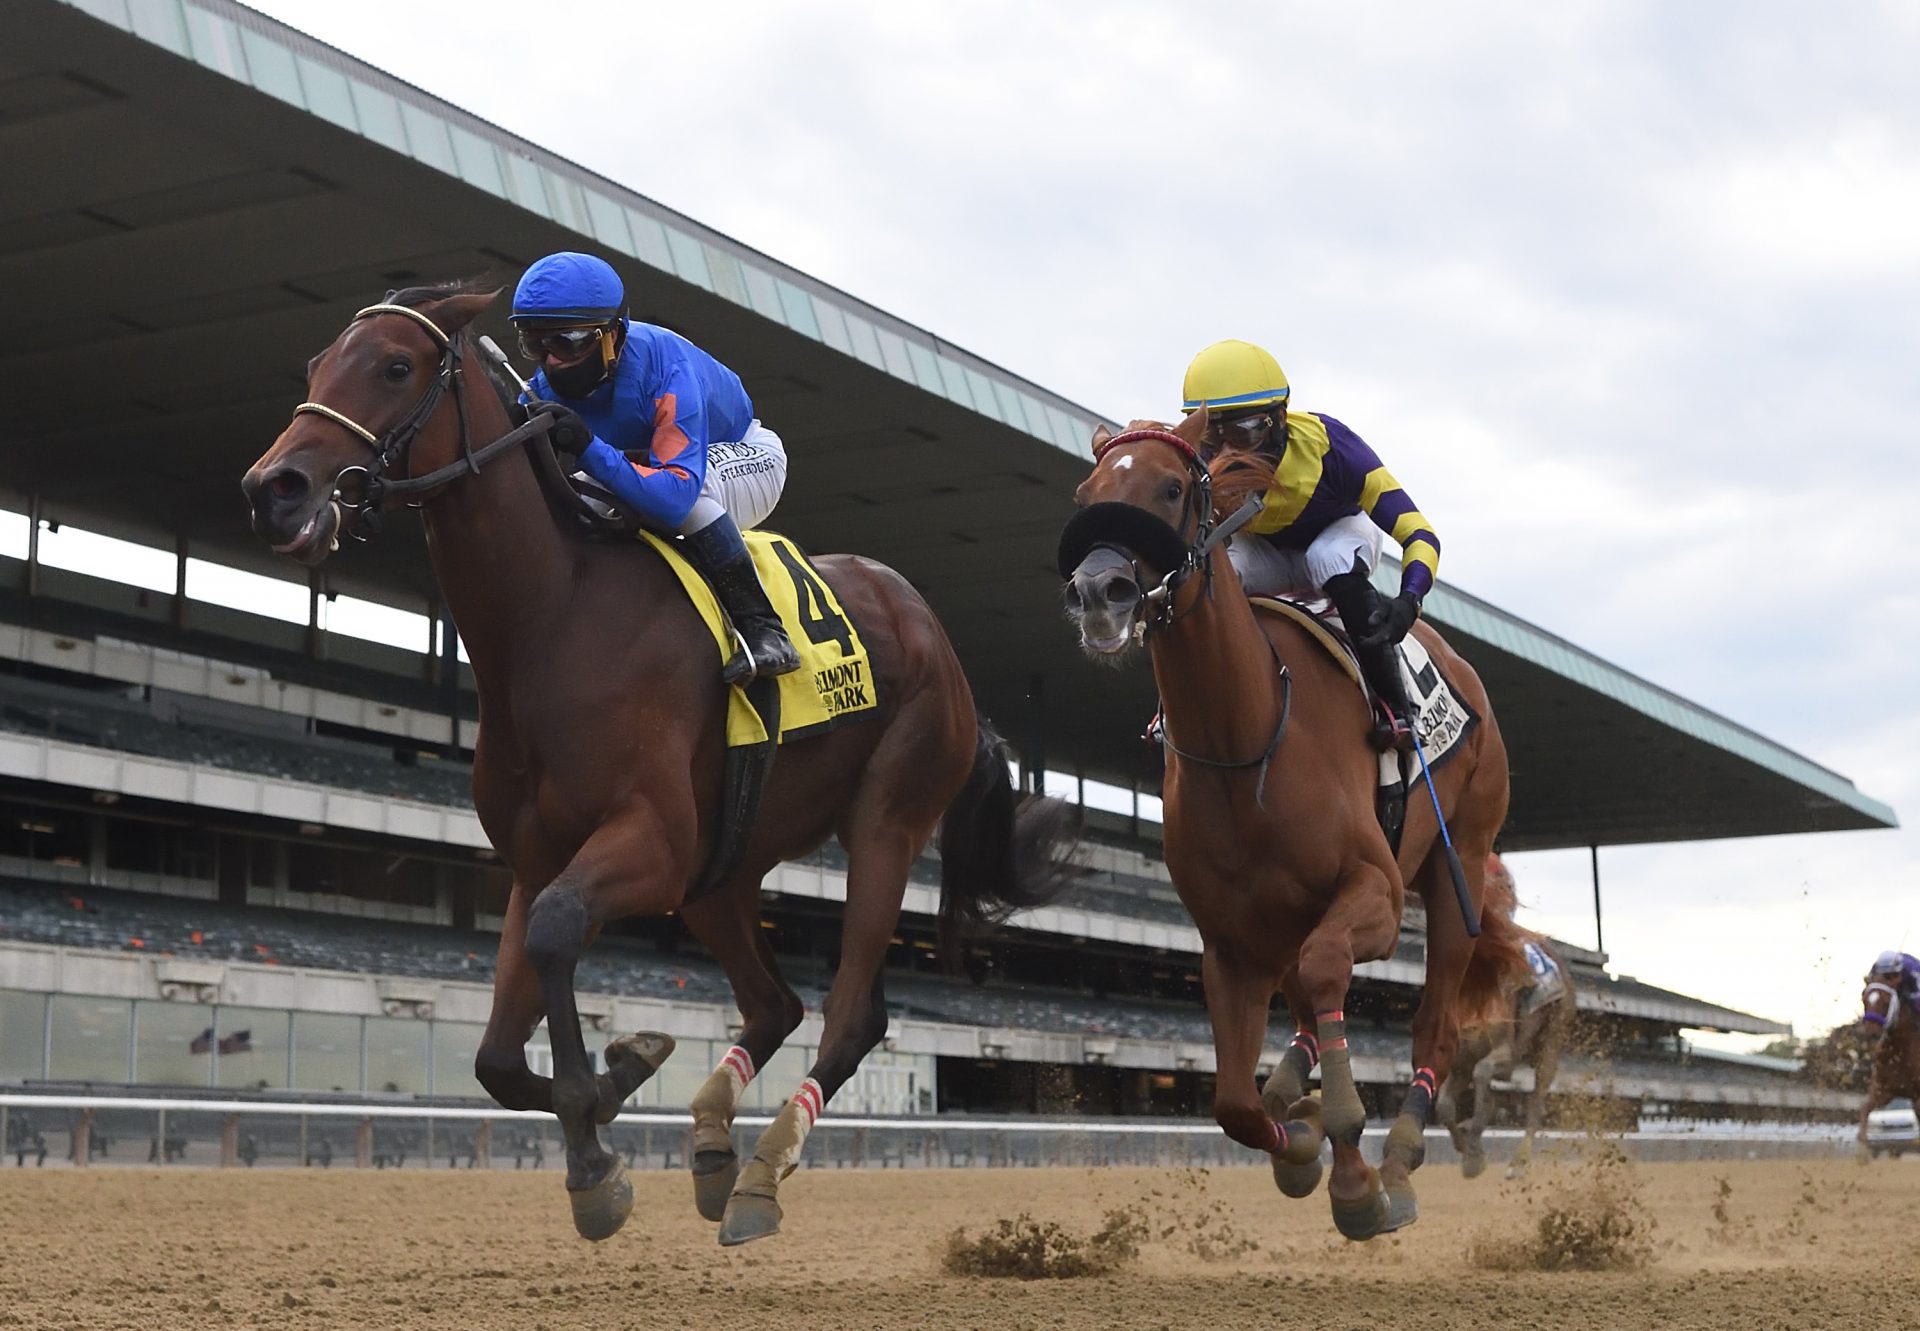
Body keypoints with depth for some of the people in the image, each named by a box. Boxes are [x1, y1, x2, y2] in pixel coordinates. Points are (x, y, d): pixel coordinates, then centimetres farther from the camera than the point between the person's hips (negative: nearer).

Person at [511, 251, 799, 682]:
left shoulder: (665, 370, -38)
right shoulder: (547, 389, -18)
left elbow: (676, 496, -49)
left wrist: (588, 449, -58)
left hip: (748, 458, -6)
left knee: (681, 490, -38)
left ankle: (763, 629, -33)